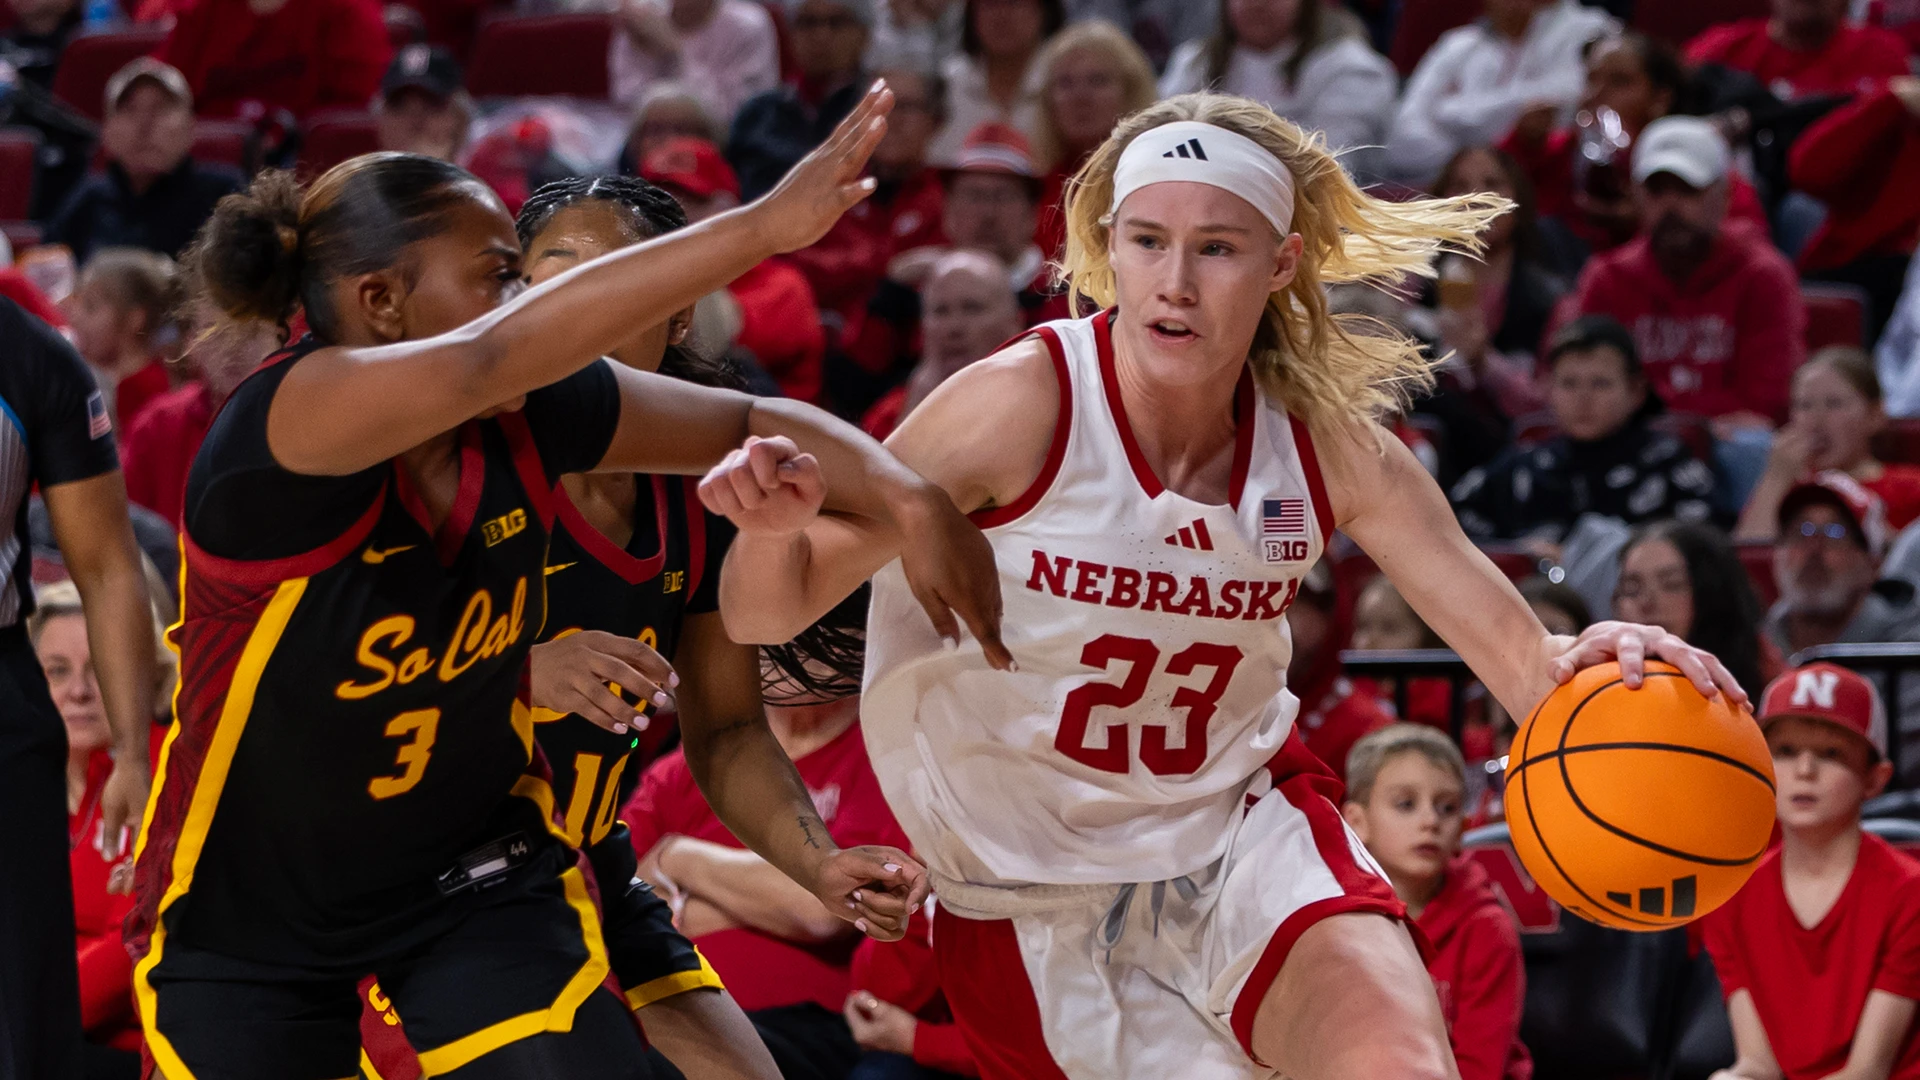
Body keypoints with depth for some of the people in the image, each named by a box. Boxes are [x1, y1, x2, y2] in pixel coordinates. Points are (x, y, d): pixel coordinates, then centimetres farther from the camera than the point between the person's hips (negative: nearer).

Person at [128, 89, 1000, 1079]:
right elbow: (497, 358, -44)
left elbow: (751, 423, 0)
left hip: (475, 880, 4)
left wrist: (912, 501, -20)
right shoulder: (270, 433, -28)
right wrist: (764, 227, -46)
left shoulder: (527, 420, -11)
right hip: (247, 920, -4)